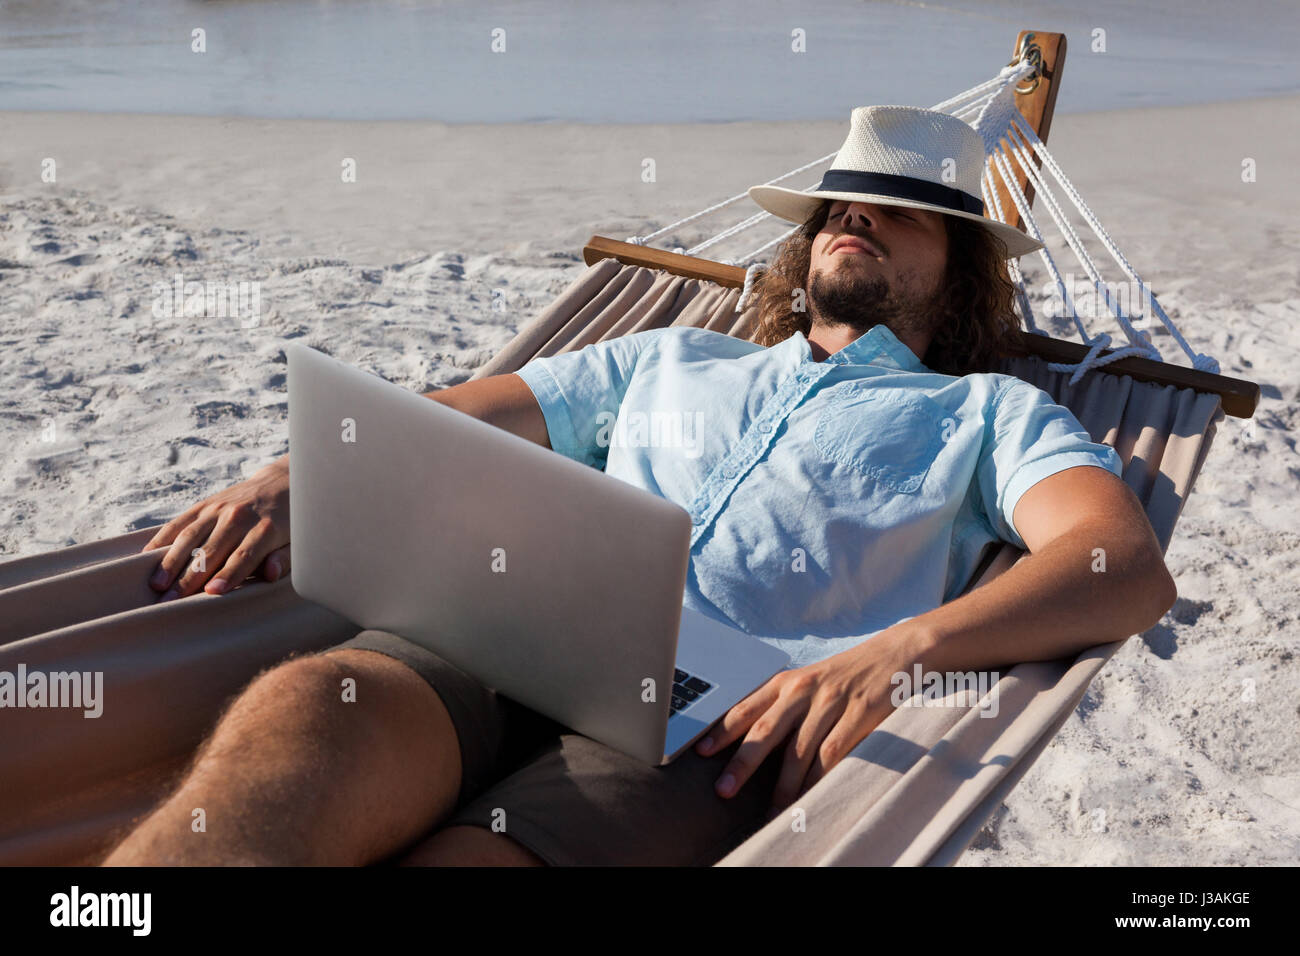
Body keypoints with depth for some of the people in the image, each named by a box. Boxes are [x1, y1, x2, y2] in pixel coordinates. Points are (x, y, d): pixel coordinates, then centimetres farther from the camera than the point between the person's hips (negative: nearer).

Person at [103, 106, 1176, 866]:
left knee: (465, 856, -35)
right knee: (301, 713, -32)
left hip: (723, 714, -2)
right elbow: (453, 419, 29)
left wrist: (899, 649, -16)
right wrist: (299, 477, 7)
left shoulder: (984, 411, 23)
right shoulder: (672, 357, 33)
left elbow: (1133, 568, 4)